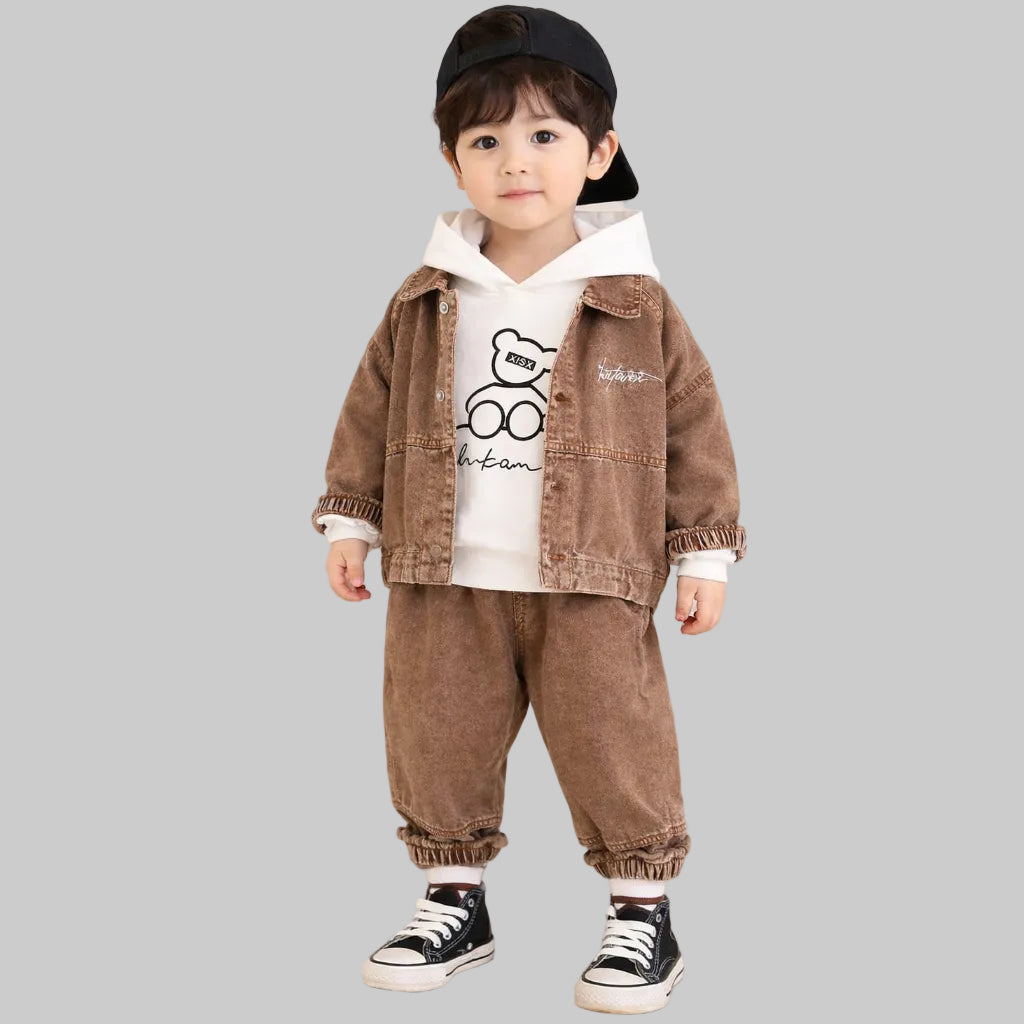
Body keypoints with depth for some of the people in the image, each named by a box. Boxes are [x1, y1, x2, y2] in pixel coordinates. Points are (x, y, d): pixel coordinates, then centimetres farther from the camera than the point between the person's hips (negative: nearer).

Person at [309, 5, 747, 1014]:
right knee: (436, 741, 9)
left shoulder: (637, 305, -3)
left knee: (614, 743, 1)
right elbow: (372, 411, 12)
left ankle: (642, 912, 18)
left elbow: (695, 426, 1)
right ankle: (454, 900, 27)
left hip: (590, 584, -2)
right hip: (443, 583, 3)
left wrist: (705, 551, -2)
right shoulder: (424, 304, 3)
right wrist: (350, 519, 9)